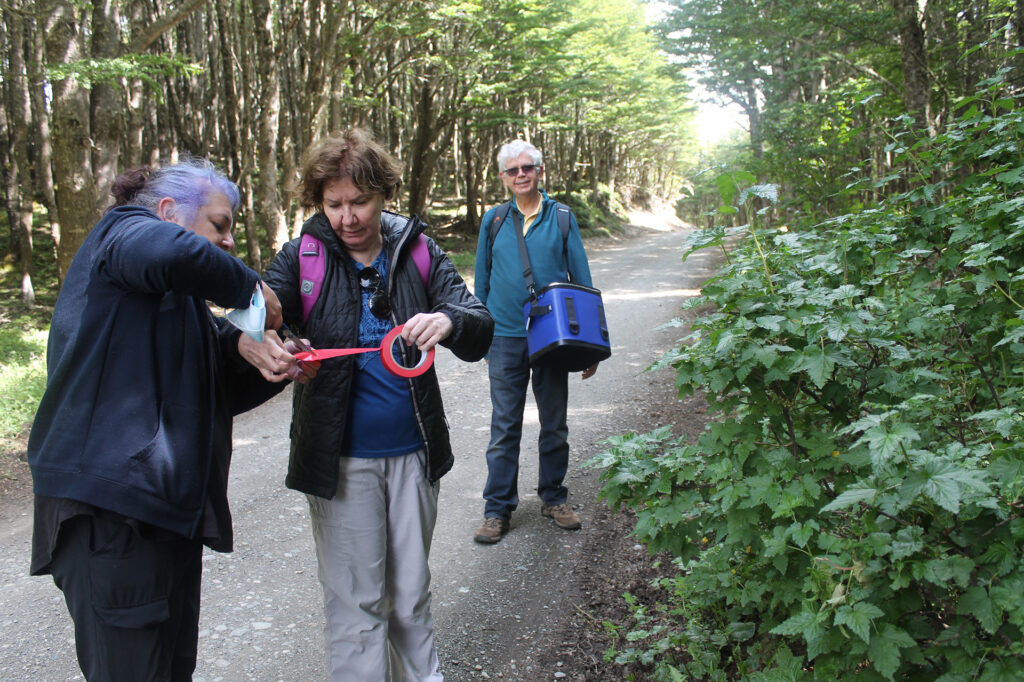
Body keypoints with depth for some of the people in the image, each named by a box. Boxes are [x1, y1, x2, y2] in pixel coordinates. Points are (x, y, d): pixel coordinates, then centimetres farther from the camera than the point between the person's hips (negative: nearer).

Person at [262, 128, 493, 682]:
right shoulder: (303, 257, -4)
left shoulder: (417, 252, -2)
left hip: (413, 454, 2)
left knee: (411, 595, 19)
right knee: (355, 604, 7)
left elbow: (481, 330, -9)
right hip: (339, 460, -2)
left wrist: (449, 322, -33)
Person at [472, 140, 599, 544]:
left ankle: (553, 498, 27)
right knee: (504, 427, 4)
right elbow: (481, 282, 12)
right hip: (506, 339, 0)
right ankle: (498, 508, 14)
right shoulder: (493, 220, 6)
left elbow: (582, 280, 5)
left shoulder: (562, 218, 3)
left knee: (555, 423, 11)